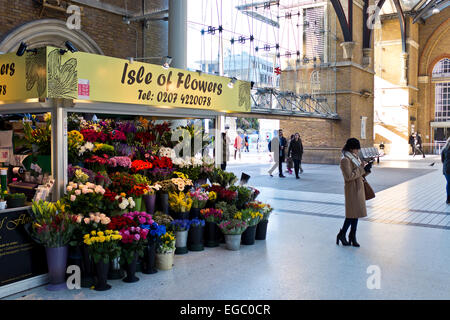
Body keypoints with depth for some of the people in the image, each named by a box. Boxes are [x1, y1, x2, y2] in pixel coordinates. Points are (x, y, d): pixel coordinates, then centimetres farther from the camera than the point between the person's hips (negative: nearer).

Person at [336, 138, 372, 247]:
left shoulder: (356, 158, 13)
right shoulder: (345, 160, -15)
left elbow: (361, 173, 19)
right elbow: (348, 176, -22)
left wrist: (366, 168, -1)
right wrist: (362, 169, -18)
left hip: (359, 188, 9)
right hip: (352, 189, -9)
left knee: (356, 213, 11)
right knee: (352, 213, -5)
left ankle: (353, 236, 18)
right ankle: (342, 234, 9)